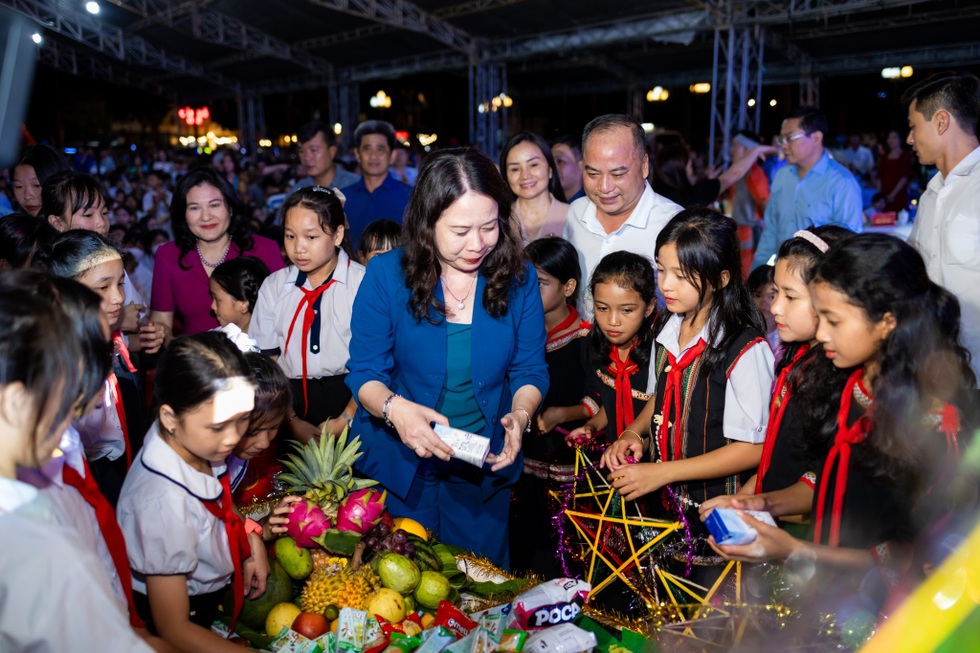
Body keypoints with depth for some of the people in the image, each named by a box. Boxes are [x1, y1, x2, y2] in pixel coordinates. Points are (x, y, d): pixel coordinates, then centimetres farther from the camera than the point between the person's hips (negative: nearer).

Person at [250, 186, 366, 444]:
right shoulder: (273, 286, 9)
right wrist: (292, 420, -4)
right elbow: (268, 360, 6)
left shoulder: (364, 282, -3)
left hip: (349, 395, -2)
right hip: (292, 398, 3)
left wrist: (346, 418, -12)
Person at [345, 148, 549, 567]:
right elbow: (365, 372, -11)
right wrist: (393, 408, -31)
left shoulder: (519, 278, -9)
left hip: (484, 469, 2)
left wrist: (520, 414, -24)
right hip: (399, 464, -1)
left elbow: (530, 370, -4)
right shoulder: (386, 274, -14)